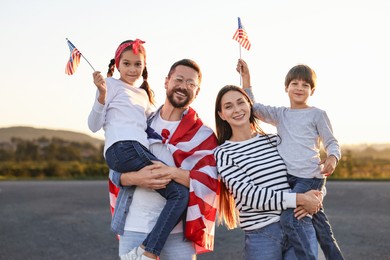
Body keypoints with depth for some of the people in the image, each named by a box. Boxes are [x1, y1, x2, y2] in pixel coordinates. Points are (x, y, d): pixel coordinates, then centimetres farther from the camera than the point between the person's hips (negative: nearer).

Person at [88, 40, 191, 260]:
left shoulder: (144, 94, 28)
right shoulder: (112, 84, 8)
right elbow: (95, 125, 0)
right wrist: (102, 94, -14)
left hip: (139, 150, 8)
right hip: (122, 148, -8)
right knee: (180, 192, -19)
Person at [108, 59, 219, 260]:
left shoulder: (202, 135, 0)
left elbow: (211, 181, -11)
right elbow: (115, 170, 7)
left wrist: (173, 172, -23)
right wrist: (135, 178, -14)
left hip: (178, 230, -2)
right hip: (133, 227, 2)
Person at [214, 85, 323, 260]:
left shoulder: (275, 141, 10)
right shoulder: (223, 153, -1)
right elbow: (249, 195, -12)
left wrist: (314, 198, -8)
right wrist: (299, 199, -17)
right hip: (261, 235, -3)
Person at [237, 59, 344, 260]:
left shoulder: (317, 114, 3)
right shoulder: (280, 114, 15)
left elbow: (331, 142, 4)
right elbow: (253, 108, 12)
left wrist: (332, 157, -18)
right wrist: (246, 79, 5)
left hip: (310, 177, -5)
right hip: (287, 177, 5)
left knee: (288, 218, -24)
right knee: (321, 227, 11)